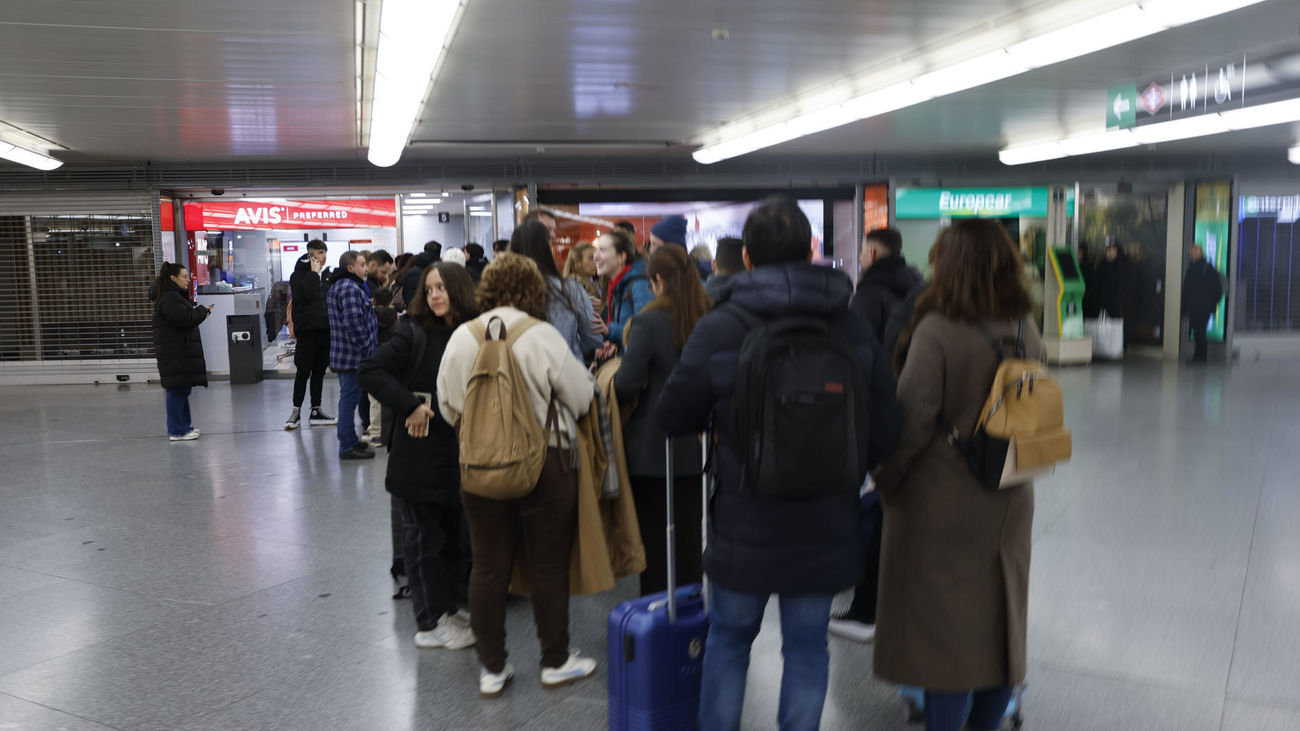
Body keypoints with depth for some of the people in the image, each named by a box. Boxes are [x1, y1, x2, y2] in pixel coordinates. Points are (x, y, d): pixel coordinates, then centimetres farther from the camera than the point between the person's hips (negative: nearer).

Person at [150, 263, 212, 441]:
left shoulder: (175, 296, 20)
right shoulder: (169, 297, -14)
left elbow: (186, 316, 20)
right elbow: (184, 319, -22)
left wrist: (199, 312, 4)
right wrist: (202, 311, -8)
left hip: (181, 351, 11)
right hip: (175, 354, -11)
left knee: (182, 389, 16)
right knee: (177, 390, -7)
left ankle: (183, 425, 24)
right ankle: (177, 431, -3)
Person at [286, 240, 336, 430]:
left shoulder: (326, 276, 15)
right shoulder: (299, 275, -3)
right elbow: (303, 296, -21)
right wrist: (313, 273, -16)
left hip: (325, 330, 6)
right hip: (307, 330, -6)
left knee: (319, 371, 10)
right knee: (303, 372, -1)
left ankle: (316, 411, 16)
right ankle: (296, 411, 7)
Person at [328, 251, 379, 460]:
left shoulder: (337, 286, 16)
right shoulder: (351, 288, -19)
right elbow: (353, 322, -25)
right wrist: (365, 346, -17)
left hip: (342, 354, 11)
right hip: (353, 356, -11)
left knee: (348, 398, 18)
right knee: (349, 398, -5)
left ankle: (350, 441, 29)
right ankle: (347, 447, 0)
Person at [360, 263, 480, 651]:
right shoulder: (413, 334, -9)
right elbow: (369, 371, -16)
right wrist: (410, 406, -20)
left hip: (459, 455, 5)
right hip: (419, 455, -4)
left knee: (456, 534, 15)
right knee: (424, 538, 6)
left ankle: (449, 607, 32)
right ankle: (430, 624, 17)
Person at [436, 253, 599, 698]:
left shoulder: (461, 338, -3)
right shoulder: (541, 336, -14)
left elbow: (448, 406, 4)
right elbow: (582, 397, -8)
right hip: (543, 463, -3)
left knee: (488, 566, 12)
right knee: (549, 566, 11)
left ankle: (491, 670, 22)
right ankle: (556, 662, 24)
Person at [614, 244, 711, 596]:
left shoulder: (648, 322, -16)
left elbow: (627, 385, -18)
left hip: (652, 449, -4)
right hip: (695, 447, 5)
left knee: (654, 535, 8)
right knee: (690, 533, 15)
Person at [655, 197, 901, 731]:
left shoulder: (717, 330, -13)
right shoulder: (853, 330, -4)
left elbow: (672, 417, -4)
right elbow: (884, 432, 0)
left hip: (745, 527, -1)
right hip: (825, 528, 2)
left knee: (729, 636, 19)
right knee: (807, 646, 16)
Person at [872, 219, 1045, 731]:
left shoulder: (936, 330, -19)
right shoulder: (1025, 331, 1)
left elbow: (912, 420, -18)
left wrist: (885, 479, -5)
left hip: (942, 502, -6)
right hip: (1008, 502, 6)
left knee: (942, 630, 4)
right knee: (1001, 621, 19)